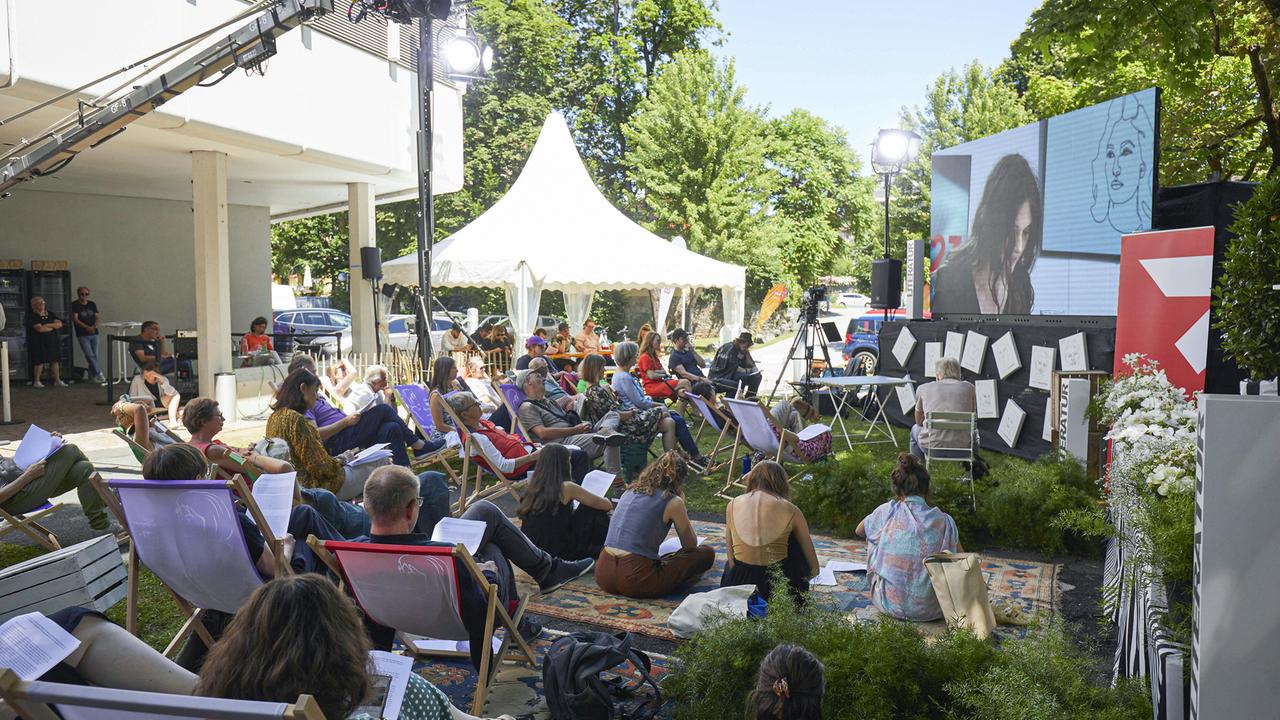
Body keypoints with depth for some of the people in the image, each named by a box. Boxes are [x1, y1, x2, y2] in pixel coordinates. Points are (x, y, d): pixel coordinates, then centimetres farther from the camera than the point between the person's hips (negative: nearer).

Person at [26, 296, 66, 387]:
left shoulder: (50, 314, 14)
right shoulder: (32, 316, -5)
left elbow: (60, 324, 3)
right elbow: (39, 329, -18)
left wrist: (48, 325, -11)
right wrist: (53, 327, -5)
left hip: (53, 341, 5)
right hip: (39, 343, -5)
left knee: (55, 360, 4)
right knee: (40, 362, -6)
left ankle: (57, 380, 11)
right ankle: (36, 381, 3)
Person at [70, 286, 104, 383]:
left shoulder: (92, 304, 12)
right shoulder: (75, 305, -2)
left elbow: (98, 317, 10)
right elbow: (75, 320, -9)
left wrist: (95, 325, -12)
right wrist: (87, 327, -20)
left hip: (94, 333, 5)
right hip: (82, 335, -4)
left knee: (94, 356, 7)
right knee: (89, 355, -12)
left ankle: (92, 375, 18)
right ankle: (99, 374, -12)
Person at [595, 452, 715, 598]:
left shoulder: (630, 491, 16)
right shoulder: (673, 502, -2)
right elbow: (691, 545, 10)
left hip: (603, 576, 7)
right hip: (635, 580, -6)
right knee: (707, 554, 6)